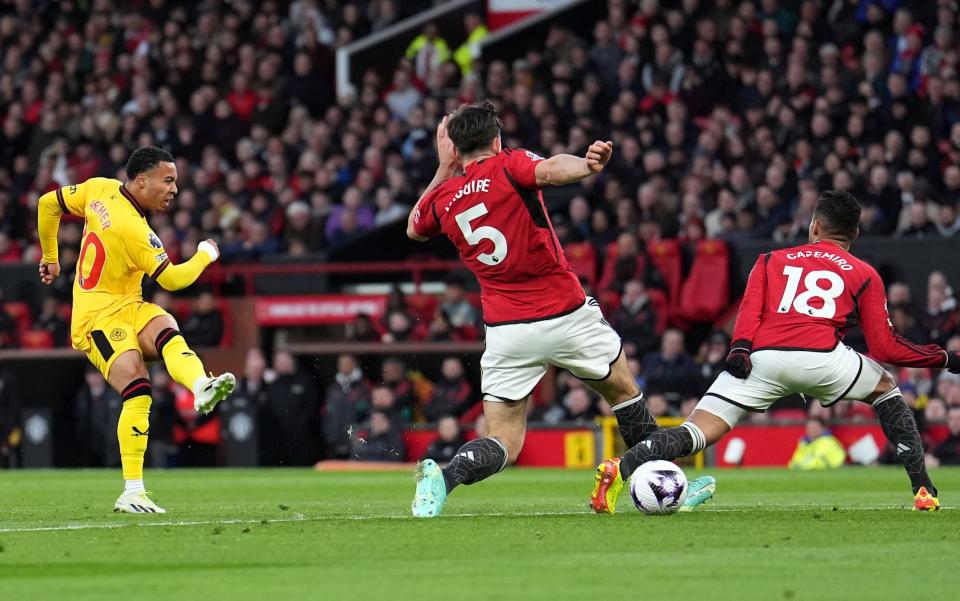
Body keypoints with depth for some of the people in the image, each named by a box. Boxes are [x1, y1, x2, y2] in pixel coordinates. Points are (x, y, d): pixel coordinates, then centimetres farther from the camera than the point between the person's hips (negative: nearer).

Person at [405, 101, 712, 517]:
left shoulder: (441, 199, 4)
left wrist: (443, 170, 24)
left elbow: (414, 229, 27)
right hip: (566, 314, -2)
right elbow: (550, 170, -30)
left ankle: (444, 475, -26)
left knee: (502, 444, 4)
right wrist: (588, 166, -48)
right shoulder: (507, 166, -6)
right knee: (623, 391, 22)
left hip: (505, 330, 2)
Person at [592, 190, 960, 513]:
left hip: (761, 357, 1)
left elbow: (750, 309, 10)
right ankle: (923, 491, 17)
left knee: (698, 432, -2)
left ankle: (622, 467, -28)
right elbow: (885, 347, 19)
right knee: (886, 392, 27)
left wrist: (739, 348, -3)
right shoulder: (865, 275, 25)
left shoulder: (772, 260, 30)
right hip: (822, 355, -1)